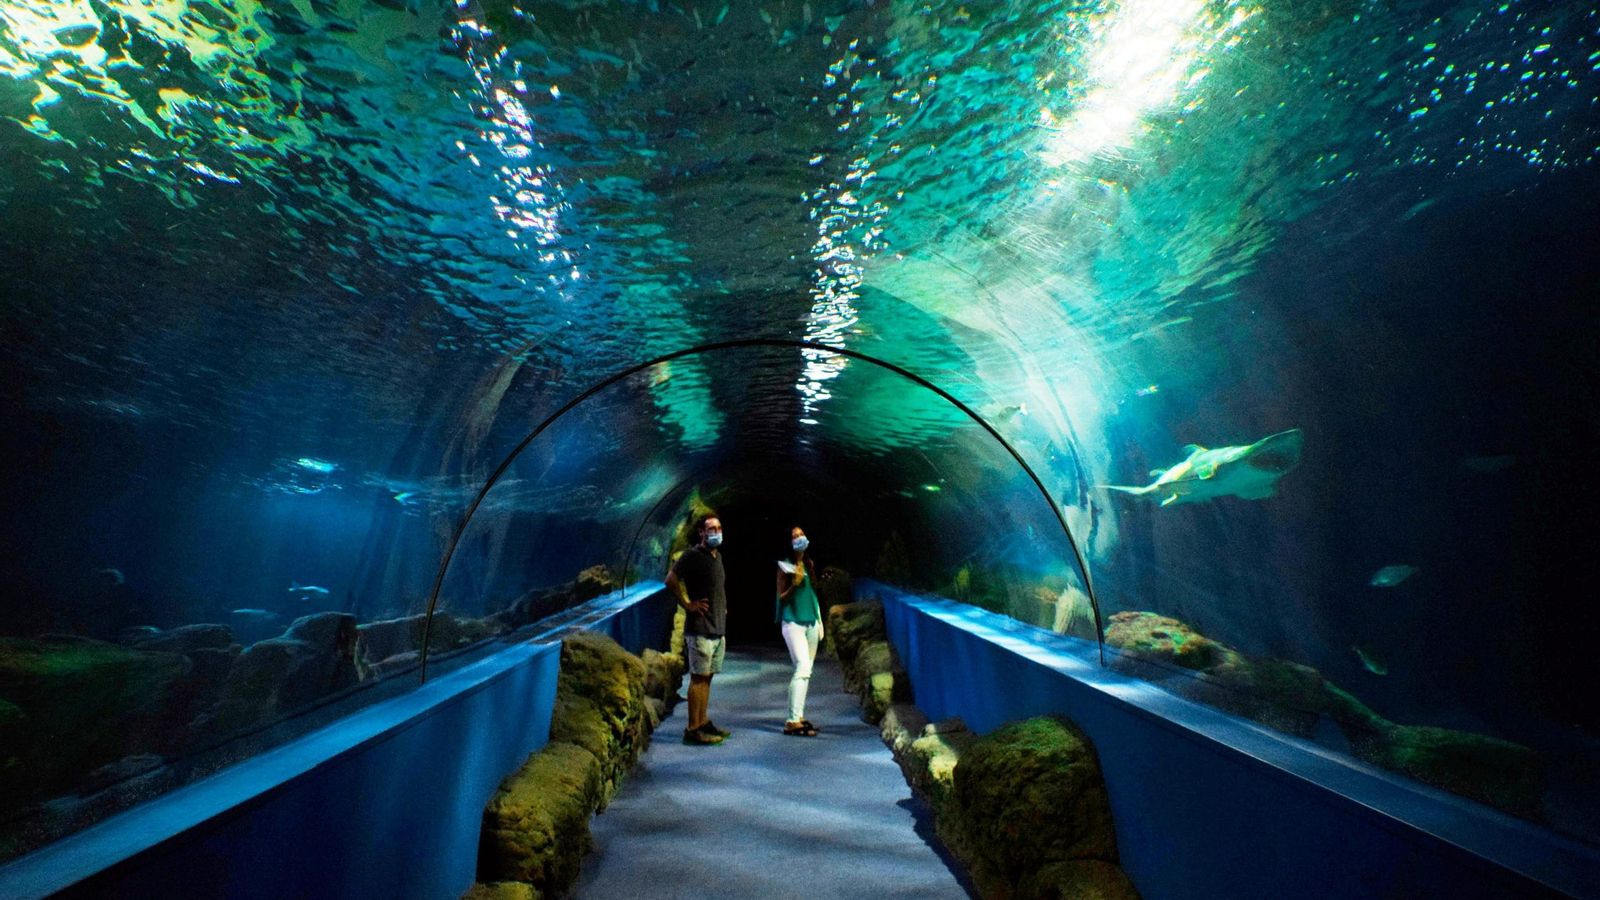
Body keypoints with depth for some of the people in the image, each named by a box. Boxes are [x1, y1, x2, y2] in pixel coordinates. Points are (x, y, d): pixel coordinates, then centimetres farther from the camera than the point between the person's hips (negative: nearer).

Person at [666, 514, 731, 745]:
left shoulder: (717, 556, 14)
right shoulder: (692, 555, -12)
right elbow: (671, 580, -19)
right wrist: (688, 605, -15)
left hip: (718, 628, 8)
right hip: (700, 628, -8)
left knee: (707, 677, 14)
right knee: (699, 677, -2)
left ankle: (703, 722, 24)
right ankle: (693, 729, 7)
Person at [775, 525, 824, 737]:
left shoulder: (809, 563, 10)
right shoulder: (785, 566, -8)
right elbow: (781, 598, -6)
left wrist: (819, 620, 18)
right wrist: (794, 585, -23)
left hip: (811, 621, 7)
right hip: (793, 622, -7)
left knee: (806, 670, 10)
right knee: (802, 668, -15)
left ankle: (798, 716, 21)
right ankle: (792, 722, -9)